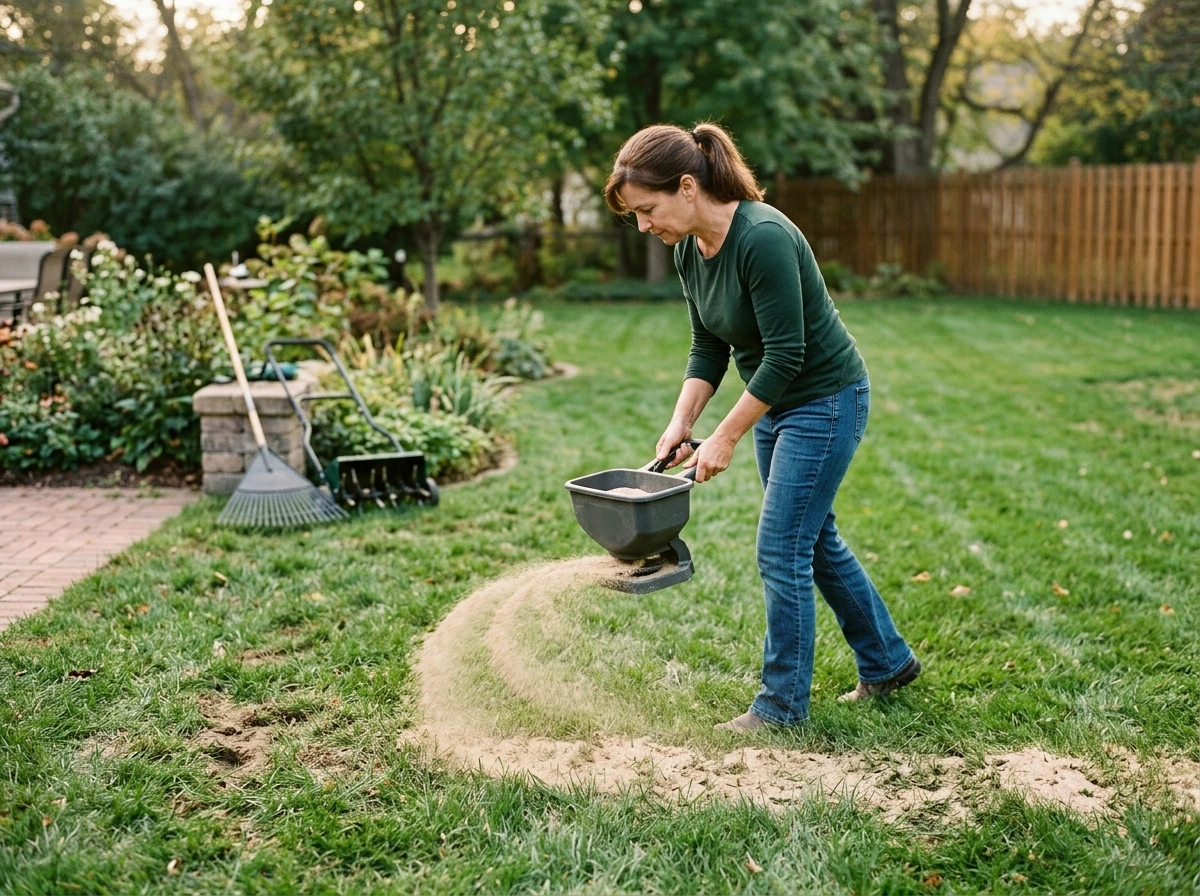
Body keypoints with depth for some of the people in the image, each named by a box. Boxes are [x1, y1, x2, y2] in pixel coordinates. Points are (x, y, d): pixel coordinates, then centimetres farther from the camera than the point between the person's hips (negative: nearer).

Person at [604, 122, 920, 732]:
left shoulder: (763, 237, -29)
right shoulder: (689, 250, -3)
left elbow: (785, 355, -28)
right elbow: (709, 347, 6)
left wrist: (725, 439, -22)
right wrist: (681, 423, -5)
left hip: (826, 401, -9)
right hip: (777, 403, 9)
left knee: (781, 552, -5)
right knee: (813, 541, 18)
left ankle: (782, 704, 10)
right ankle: (887, 663, 36)